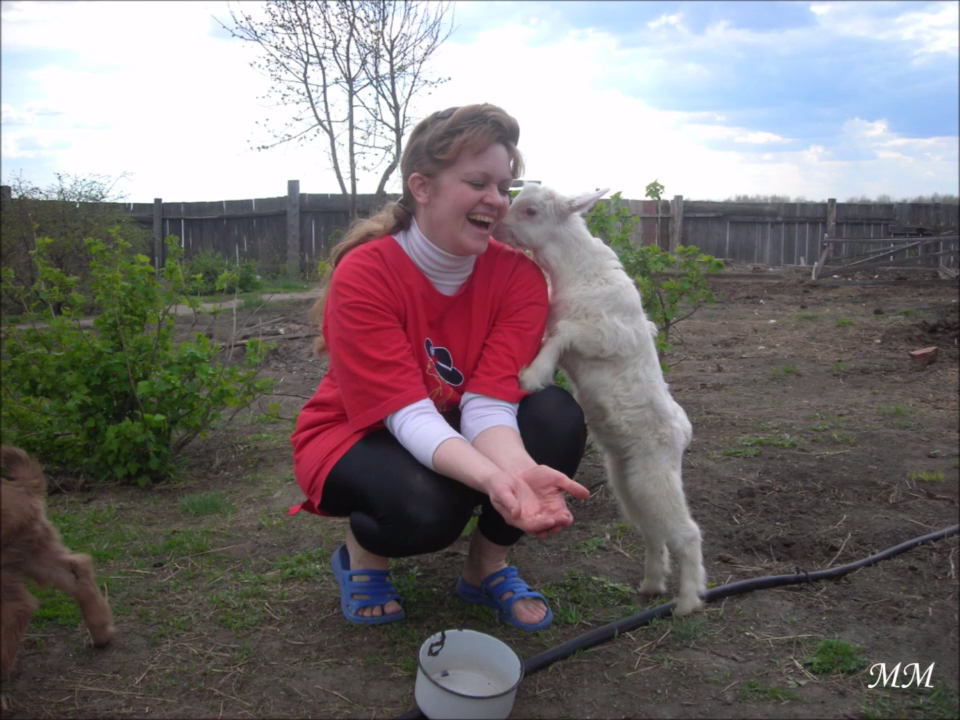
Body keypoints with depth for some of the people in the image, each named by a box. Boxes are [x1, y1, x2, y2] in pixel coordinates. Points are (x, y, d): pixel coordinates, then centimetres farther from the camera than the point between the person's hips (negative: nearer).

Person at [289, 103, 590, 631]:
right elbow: (408, 413, -32)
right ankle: (361, 553, 2)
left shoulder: (519, 276, -16)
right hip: (357, 440, -4)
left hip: (461, 438, 4)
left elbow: (488, 403, -24)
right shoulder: (363, 274, -25)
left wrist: (521, 469, -47)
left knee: (557, 414, -24)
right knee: (426, 504, -36)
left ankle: (487, 567, -1)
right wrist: (492, 477, -52)